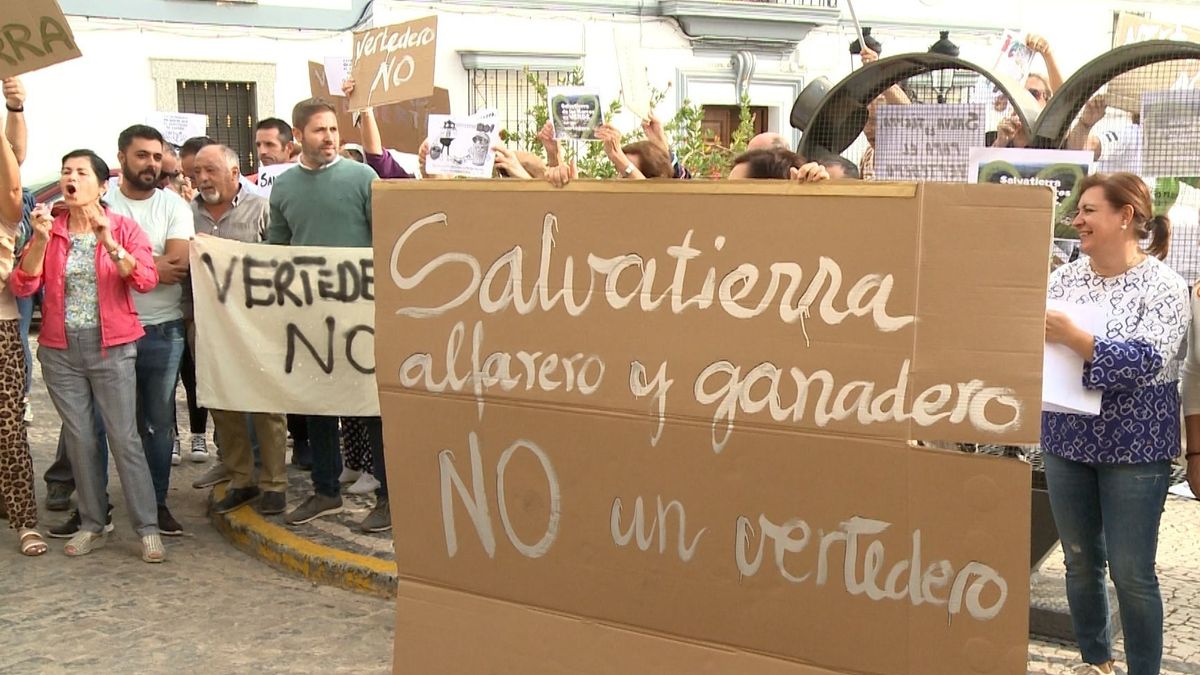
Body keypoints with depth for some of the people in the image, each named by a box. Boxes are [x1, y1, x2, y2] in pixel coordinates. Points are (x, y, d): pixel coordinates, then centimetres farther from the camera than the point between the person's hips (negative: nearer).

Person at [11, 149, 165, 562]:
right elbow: (22, 286, -4)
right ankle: (92, 525, 19)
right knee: (79, 439, 8)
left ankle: (147, 529, 2)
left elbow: (146, 280, -15)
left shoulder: (123, 228, -2)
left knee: (124, 438, -4)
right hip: (60, 350, 3)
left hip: (112, 348, -3)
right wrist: (40, 240, -16)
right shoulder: (49, 230, 5)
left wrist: (110, 244, -26)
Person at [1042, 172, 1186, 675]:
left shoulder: (1163, 287, -10)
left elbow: (1145, 362, -22)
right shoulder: (1064, 278, 4)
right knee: (1080, 560, 14)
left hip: (1134, 448, -5)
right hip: (1066, 440, 5)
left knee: (1131, 572, 1)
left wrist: (1071, 336, -27)